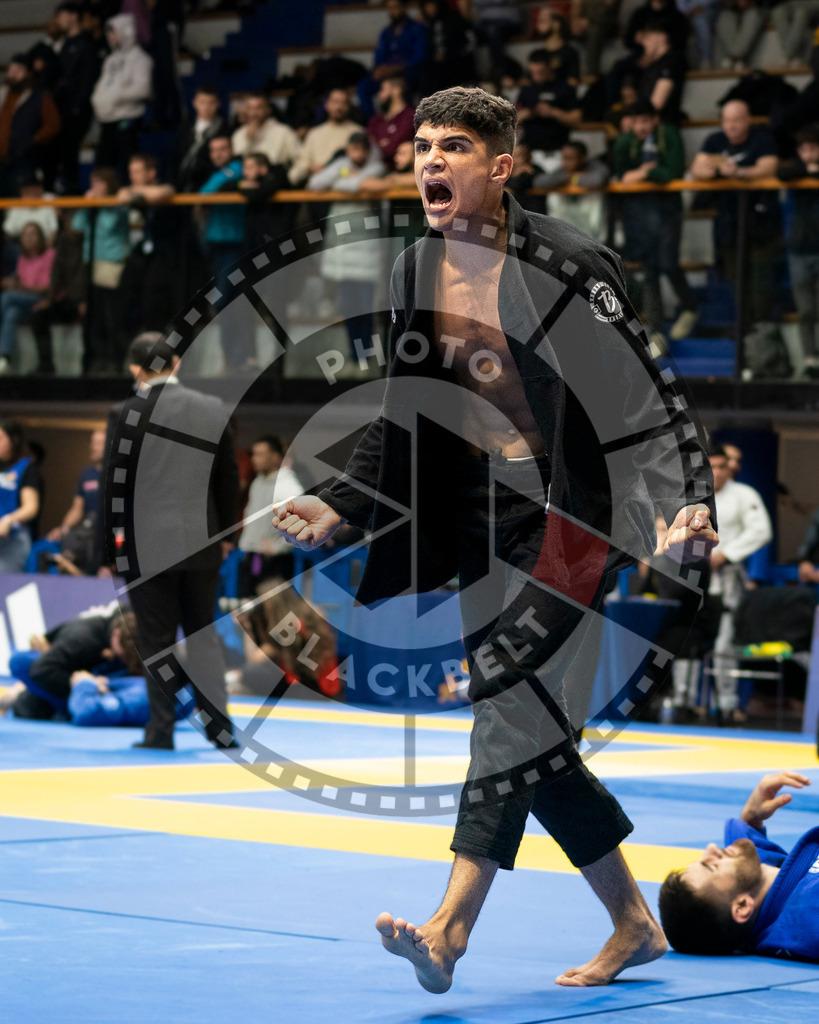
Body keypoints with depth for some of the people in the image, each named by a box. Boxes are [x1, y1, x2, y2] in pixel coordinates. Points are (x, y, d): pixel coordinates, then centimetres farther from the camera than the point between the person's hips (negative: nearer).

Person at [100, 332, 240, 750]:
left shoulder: (125, 415, -8)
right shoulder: (214, 410, 3)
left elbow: (113, 484, -5)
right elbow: (228, 478, 8)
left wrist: (109, 546, 4)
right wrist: (223, 534, 18)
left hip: (147, 547, -3)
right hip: (201, 544, 3)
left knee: (156, 641, 3)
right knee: (203, 634, 13)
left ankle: (161, 731, 5)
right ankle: (219, 724, 10)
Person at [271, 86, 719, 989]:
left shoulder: (565, 264, -12)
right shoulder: (416, 275, 7)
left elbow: (643, 395, -13)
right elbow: (402, 422, 14)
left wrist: (686, 501, -25)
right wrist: (338, 507, 3)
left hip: (575, 506, -7)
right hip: (480, 509, 7)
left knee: (516, 706, -16)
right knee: (530, 733, 9)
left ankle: (450, 929, -18)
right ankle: (632, 923, 24)